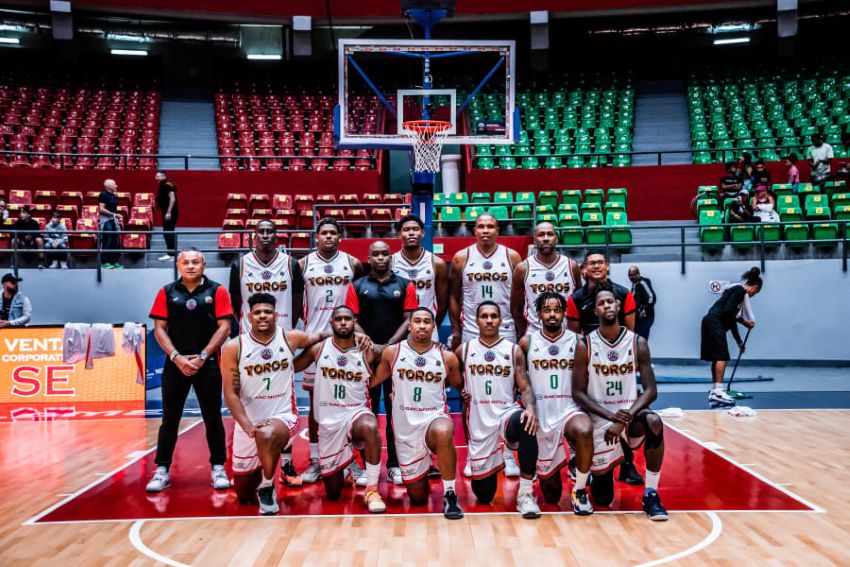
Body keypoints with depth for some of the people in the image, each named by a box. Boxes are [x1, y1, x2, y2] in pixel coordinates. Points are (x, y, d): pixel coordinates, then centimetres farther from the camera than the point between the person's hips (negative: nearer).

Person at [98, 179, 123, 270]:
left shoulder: (113, 196, 13)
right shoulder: (103, 195, -11)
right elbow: (101, 209, -17)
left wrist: (117, 218, 13)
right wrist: (114, 214, -19)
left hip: (113, 220, 8)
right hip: (106, 220, -8)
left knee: (115, 242, 8)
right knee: (107, 242, -6)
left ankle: (114, 262, 14)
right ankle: (105, 262, 1)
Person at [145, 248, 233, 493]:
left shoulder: (217, 291, 0)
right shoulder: (167, 293, 5)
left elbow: (224, 327, -4)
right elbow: (159, 329, 3)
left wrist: (202, 357, -11)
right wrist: (176, 357, -10)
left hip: (207, 363, -1)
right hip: (175, 364, 1)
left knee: (212, 418, 5)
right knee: (169, 419, 6)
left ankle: (218, 468, 15)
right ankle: (162, 471, 14)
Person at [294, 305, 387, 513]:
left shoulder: (366, 352, -3)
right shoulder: (318, 349, -1)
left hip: (357, 412, -2)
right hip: (328, 420, 2)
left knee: (370, 427, -41)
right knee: (333, 493, 7)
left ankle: (372, 490, -25)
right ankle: (342, 465, 44)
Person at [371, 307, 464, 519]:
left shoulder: (447, 357, -1)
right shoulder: (392, 352, -1)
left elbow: (460, 386, 13)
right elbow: (371, 381, 9)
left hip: (435, 418, -1)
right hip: (405, 428, 2)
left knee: (443, 434, -41)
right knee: (418, 498, 9)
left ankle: (450, 495, -24)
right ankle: (422, 474, 46)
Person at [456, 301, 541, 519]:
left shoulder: (514, 351, 2)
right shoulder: (463, 350, 4)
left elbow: (525, 388, -3)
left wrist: (530, 407, -24)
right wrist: (461, 392, 0)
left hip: (507, 412, -1)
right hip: (479, 423, 1)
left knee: (527, 424, -40)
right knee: (483, 494, 4)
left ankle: (526, 493, -28)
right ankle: (492, 467, 42)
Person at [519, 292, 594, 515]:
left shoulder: (576, 342, -1)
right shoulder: (527, 343, 0)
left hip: (569, 410, -1)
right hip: (540, 415, 1)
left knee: (584, 431, -39)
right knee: (551, 496, 6)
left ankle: (579, 491, -16)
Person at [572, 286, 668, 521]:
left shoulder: (638, 343, -5)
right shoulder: (585, 346, -8)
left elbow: (650, 390, -9)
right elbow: (578, 393, -9)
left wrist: (625, 418, -24)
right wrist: (611, 415, -22)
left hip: (630, 413, 1)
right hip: (600, 420, -1)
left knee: (654, 422, -35)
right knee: (602, 499, 0)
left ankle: (651, 495, -18)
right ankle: (598, 472, 39)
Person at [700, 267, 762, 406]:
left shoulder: (738, 291, 22)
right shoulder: (740, 290, -6)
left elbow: (732, 319, 26)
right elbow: (728, 311, -18)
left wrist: (739, 342, 31)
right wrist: (744, 321, -8)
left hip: (712, 324, 10)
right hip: (714, 323, -10)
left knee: (716, 358, 11)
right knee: (722, 357, -11)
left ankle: (713, 392, 14)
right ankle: (718, 391, -14)